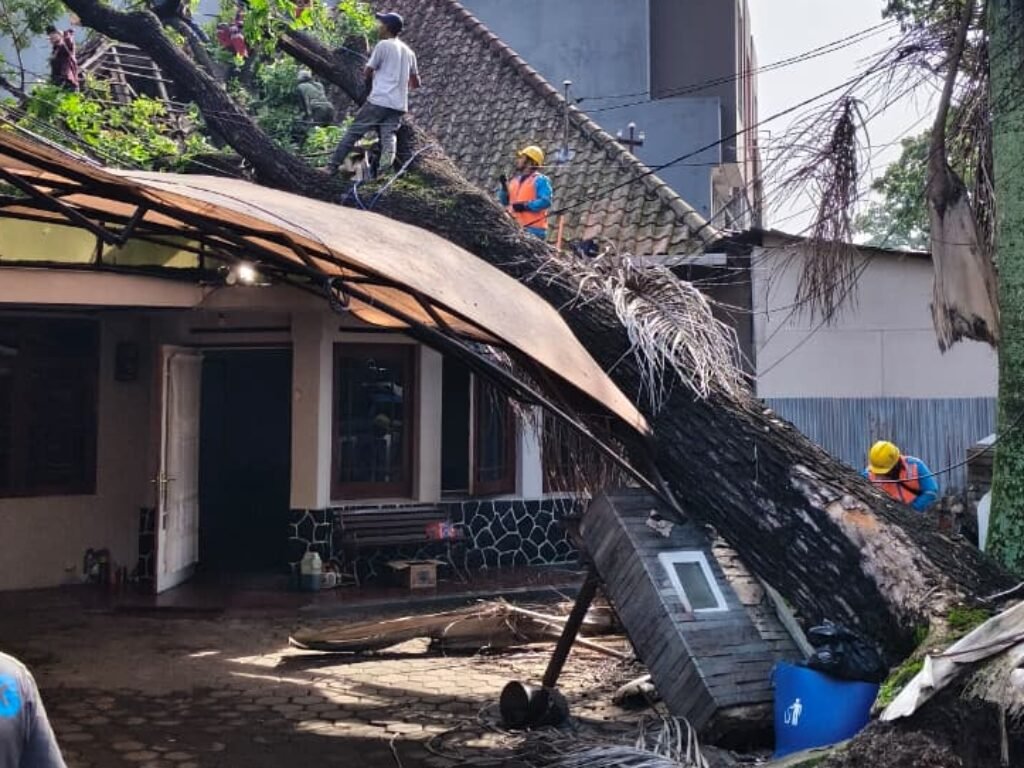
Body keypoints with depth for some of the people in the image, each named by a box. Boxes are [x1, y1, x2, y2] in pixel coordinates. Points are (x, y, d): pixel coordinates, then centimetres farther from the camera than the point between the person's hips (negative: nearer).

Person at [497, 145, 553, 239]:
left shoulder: (540, 180, -2)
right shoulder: (515, 181, 21)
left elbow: (545, 201, -14)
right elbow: (505, 202, 18)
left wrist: (526, 206, -19)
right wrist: (504, 187, 2)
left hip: (533, 229, -7)